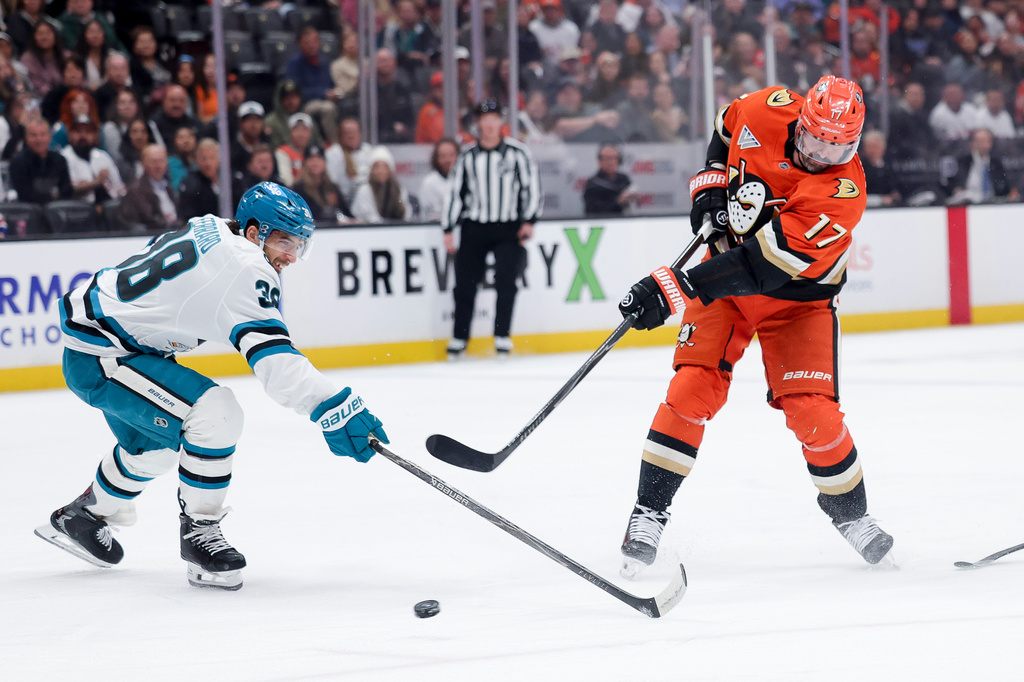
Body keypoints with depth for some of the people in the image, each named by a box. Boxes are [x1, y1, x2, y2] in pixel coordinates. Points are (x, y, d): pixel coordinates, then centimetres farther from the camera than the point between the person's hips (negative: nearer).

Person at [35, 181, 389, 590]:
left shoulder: (209, 231, 7)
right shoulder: (244, 269, -22)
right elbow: (271, 357, -34)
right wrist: (336, 410, -41)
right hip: (97, 360, -11)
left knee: (157, 443, 30)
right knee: (216, 415, -23)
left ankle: (80, 517, 49)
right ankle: (199, 532, -10)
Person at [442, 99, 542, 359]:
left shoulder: (518, 153, 0)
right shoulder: (467, 157, 8)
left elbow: (532, 187, -1)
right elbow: (456, 194, 11)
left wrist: (528, 221, -10)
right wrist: (448, 230, 6)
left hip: (508, 229, -3)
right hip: (474, 228, 3)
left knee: (505, 279, -15)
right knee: (465, 284, 2)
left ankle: (502, 336, -4)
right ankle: (459, 338, 15)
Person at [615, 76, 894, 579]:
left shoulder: (842, 192, -30)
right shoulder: (768, 112, -17)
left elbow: (756, 266, -36)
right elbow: (725, 128, 12)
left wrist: (670, 290, -38)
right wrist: (711, 182, -5)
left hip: (797, 296, -3)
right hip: (726, 270, 3)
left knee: (811, 410, -12)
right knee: (692, 390, -13)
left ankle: (851, 514, 15)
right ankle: (648, 513, -3)